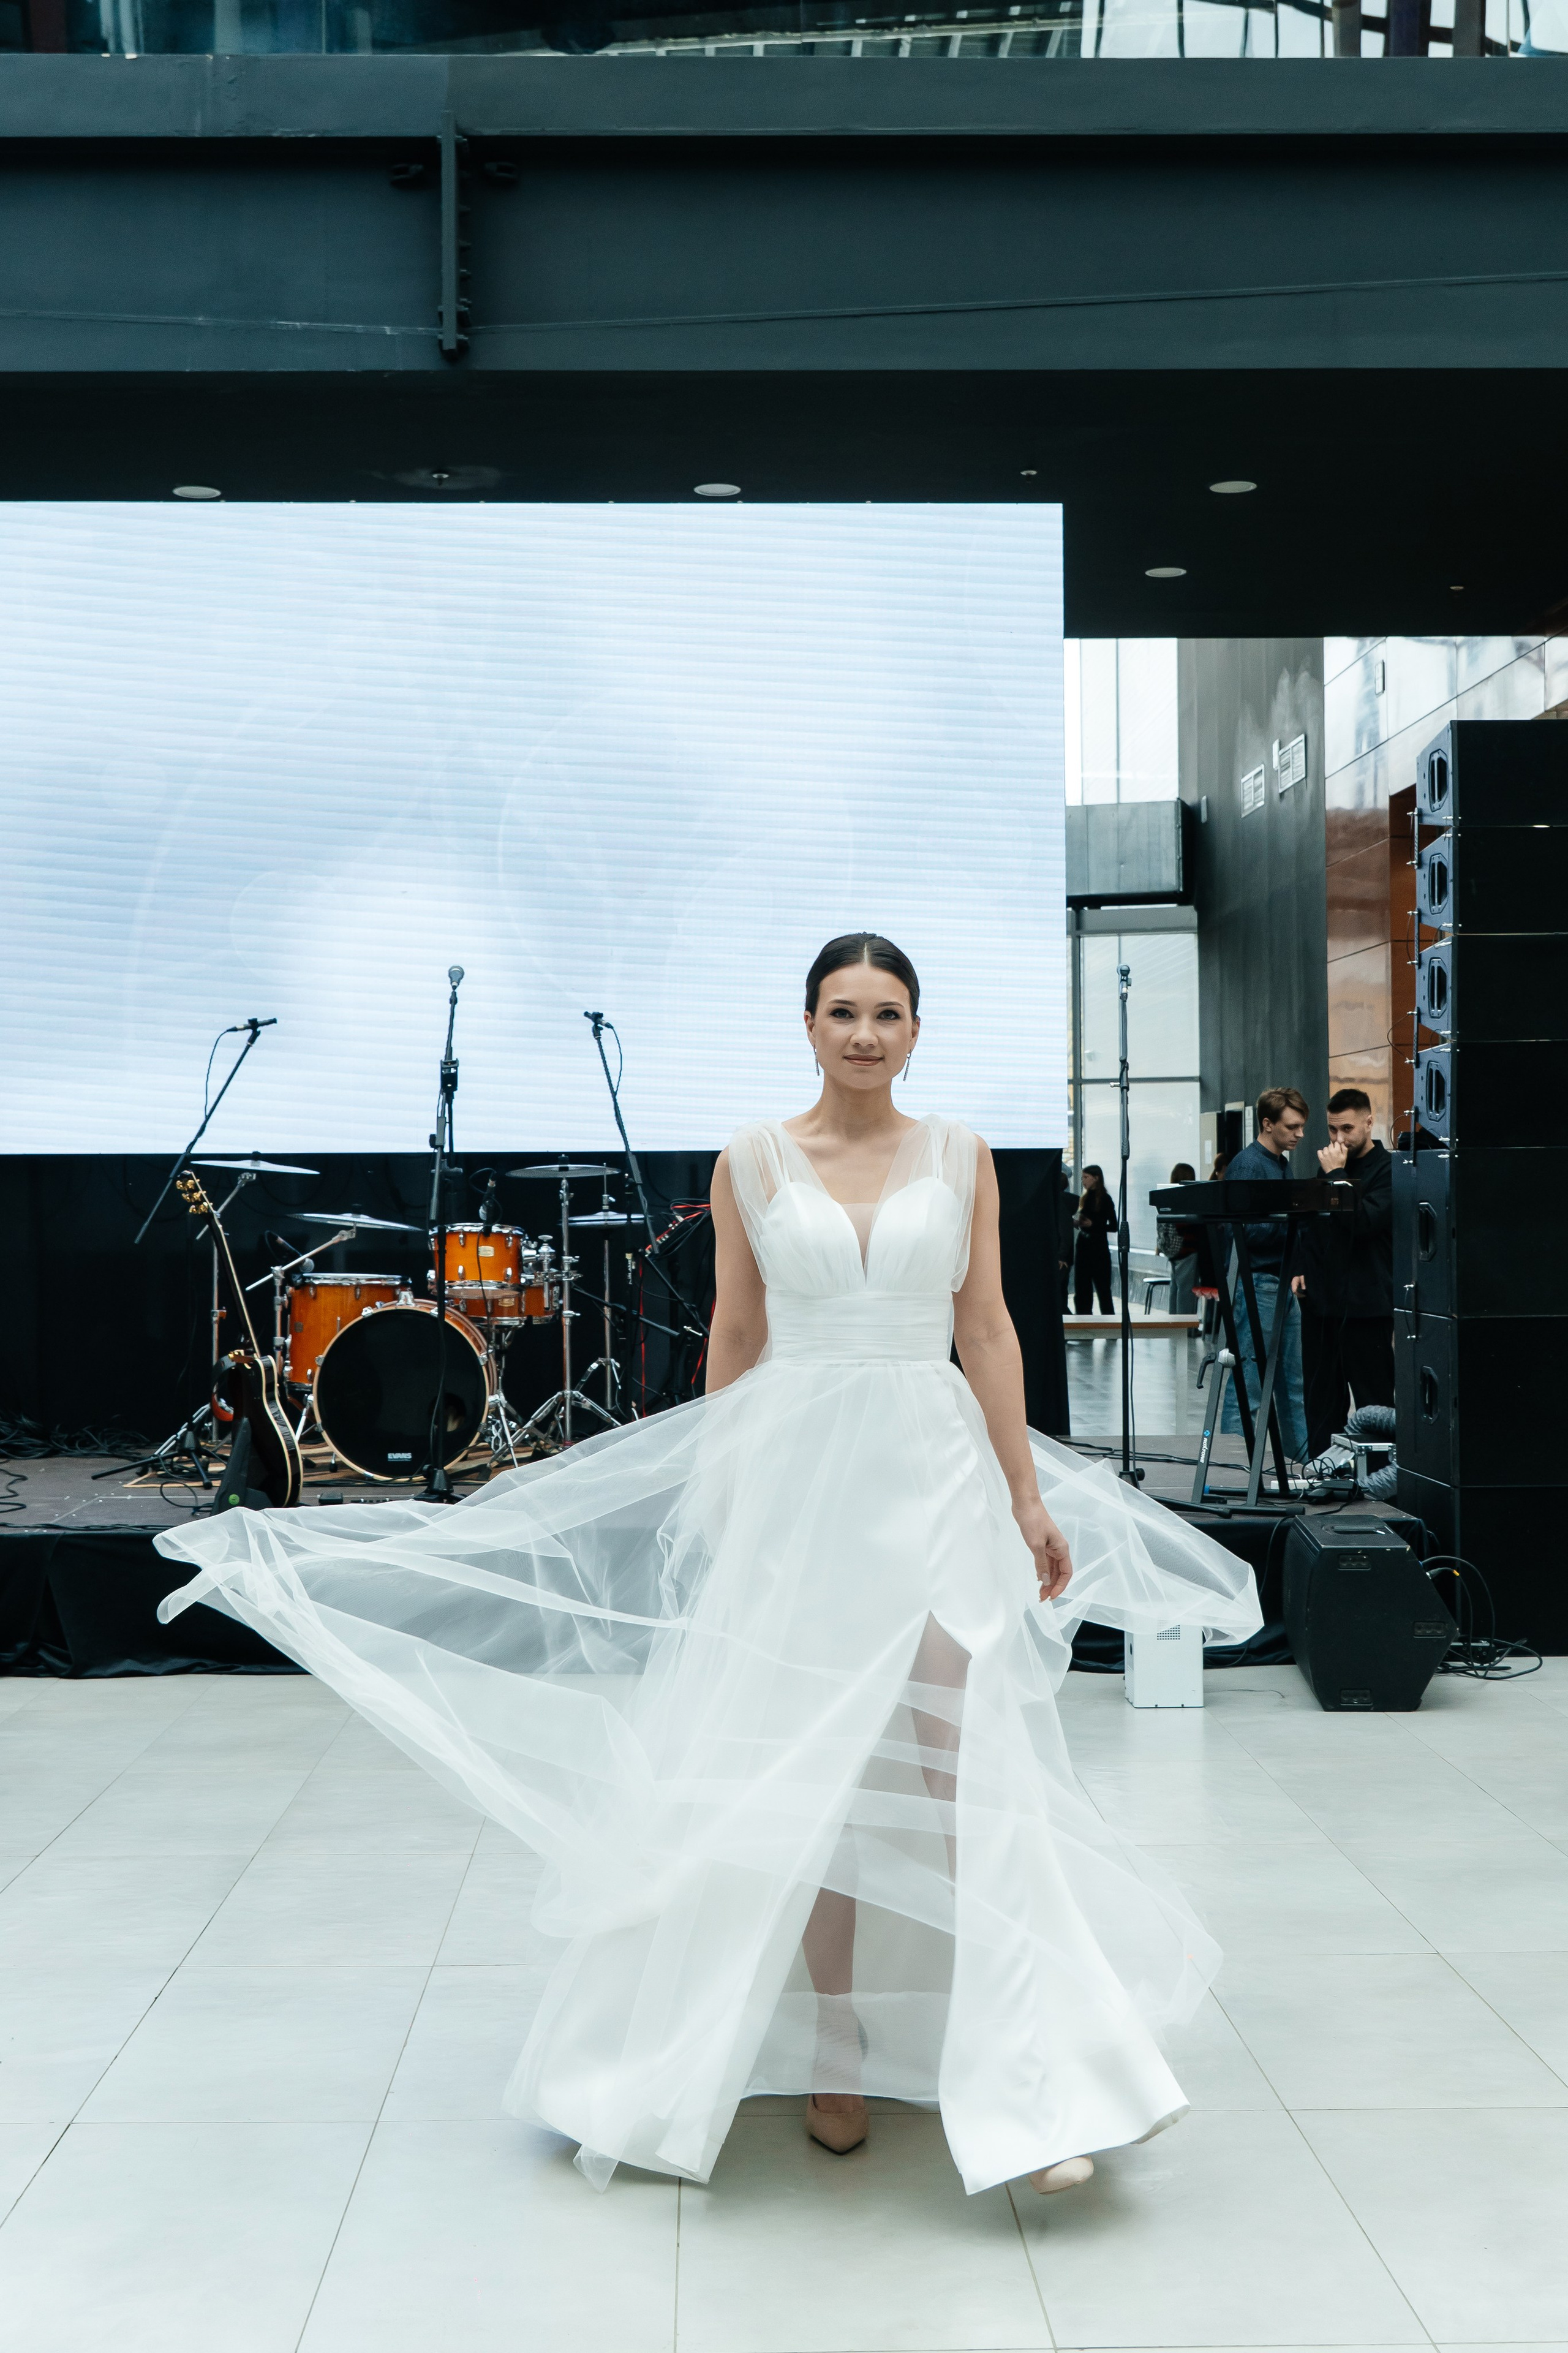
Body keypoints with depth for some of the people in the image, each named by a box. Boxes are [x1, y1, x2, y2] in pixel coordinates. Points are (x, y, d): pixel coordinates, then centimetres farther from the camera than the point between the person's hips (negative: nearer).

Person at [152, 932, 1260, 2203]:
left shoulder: (960, 1155, 5)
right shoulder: (754, 1162, 2)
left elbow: (988, 1332, 5)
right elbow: (734, 1341, 6)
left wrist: (1030, 1498, 2)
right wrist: (719, 1511, 7)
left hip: (935, 1475, 0)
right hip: (796, 1475, 0)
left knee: (961, 1765, -6)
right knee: (805, 1774, 6)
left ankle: (1024, 2073, -1)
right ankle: (834, 2052, 21)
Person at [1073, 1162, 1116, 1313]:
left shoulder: (1105, 1199, -6)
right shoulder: (1084, 1198, 12)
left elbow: (1114, 1226, -8)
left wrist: (1093, 1224, -18)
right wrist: (1077, 1223, -2)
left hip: (1098, 1247, -7)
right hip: (1083, 1245, 7)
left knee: (1102, 1289, -2)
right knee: (1082, 1290, 6)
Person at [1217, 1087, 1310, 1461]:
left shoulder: (1282, 1162, 16)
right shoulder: (1247, 1165, -13)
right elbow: (1244, 1230, -21)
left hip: (1282, 1283, 9)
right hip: (1256, 1285, -9)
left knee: (1293, 1379, 14)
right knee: (1249, 1380, -7)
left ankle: (1305, 1455, 22)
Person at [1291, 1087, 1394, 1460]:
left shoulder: (1387, 1171, -7)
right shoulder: (1328, 1165, 16)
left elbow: (1365, 1222, -21)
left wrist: (1336, 1175, -16)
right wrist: (1301, 1269, 12)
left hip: (1365, 1304, -7)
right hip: (1321, 1300, 7)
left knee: (1373, 1401, -2)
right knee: (1322, 1398, 10)